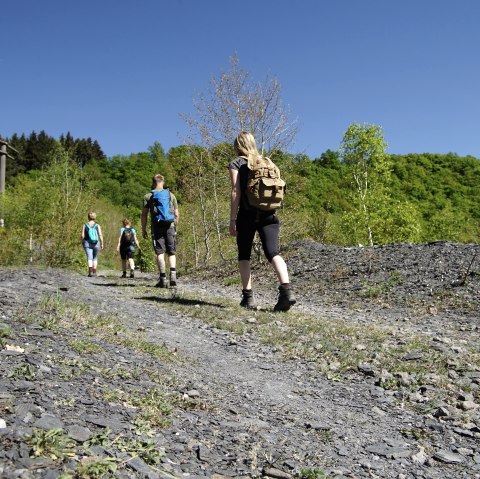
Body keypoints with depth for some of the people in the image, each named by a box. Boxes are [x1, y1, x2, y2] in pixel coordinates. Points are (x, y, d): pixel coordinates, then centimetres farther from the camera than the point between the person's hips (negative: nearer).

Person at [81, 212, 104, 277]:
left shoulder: (85, 225, -1)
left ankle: (90, 271, -27)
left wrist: (82, 242, 11)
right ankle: (94, 272, 20)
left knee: (89, 257, -8)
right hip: (96, 244, 1)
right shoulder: (97, 226, -1)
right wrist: (102, 244, 1)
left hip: (87, 243, -1)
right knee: (95, 258, 17)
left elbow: (82, 235, -4)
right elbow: (100, 235, -7)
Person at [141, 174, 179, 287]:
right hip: (170, 226, 2)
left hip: (157, 226, -1)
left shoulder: (148, 196, 5)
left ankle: (163, 279, -4)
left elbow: (144, 215, 1)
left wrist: (143, 230, 6)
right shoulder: (171, 195, 11)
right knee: (171, 252, 7)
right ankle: (173, 276, -9)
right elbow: (176, 214, 10)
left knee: (160, 253, 0)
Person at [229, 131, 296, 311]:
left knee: (244, 255, 10)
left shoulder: (236, 163, 3)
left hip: (247, 214, -3)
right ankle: (286, 290, -26)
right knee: (273, 252, -6)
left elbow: (236, 192, -7)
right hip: (269, 215, 3)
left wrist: (232, 219, -7)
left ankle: (248, 297, 7)